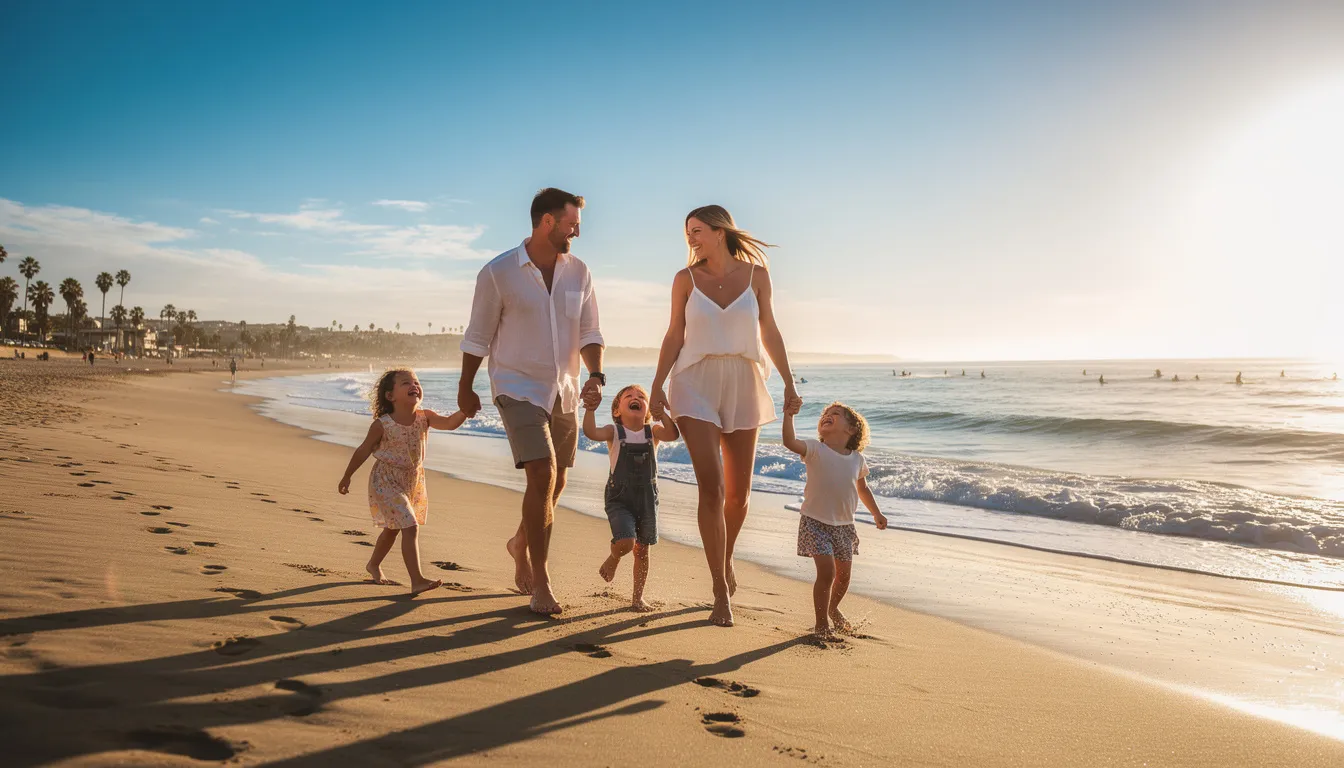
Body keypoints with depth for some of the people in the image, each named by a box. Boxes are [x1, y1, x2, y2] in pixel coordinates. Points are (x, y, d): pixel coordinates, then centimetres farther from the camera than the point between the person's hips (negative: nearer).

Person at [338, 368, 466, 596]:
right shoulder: (382, 425, -18)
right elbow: (363, 451, -6)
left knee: (392, 528, 22)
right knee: (410, 527, -16)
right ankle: (417, 580, -15)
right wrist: (347, 476, 3)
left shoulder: (425, 417, -9)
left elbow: (449, 423, -25)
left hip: (413, 481, 6)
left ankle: (373, 564, 47)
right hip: (386, 481, -6)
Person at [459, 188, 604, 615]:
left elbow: (590, 333, 4)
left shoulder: (579, 272, 2)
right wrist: (465, 389, 7)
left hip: (564, 392, 5)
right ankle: (539, 581, -6)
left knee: (555, 482, 13)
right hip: (518, 388, -5)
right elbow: (477, 337, -1)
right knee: (543, 475, -18)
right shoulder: (498, 273, -9)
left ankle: (521, 543, 42)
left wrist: (596, 375, -13)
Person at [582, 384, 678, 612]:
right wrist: (590, 410, -36)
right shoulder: (614, 432, -5)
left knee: (642, 550, 10)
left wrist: (662, 412, -32)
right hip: (619, 499, -2)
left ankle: (637, 597, 27)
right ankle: (613, 558, 16)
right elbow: (591, 433, -24)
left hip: (647, 498, 3)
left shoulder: (652, 432, -1)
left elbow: (672, 435, -21)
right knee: (626, 542, -21)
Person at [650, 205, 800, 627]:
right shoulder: (685, 279, 1)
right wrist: (657, 385, -4)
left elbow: (769, 332, 8)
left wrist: (789, 382, 6)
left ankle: (725, 561, 36)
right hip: (696, 387, -2)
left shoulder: (756, 274, 2)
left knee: (738, 493, 8)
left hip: (743, 387, 2)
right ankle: (721, 591, -4)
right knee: (711, 488, -12)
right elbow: (674, 335, 3)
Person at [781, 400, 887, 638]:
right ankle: (821, 622, 4)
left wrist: (877, 514, 25)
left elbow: (862, 489, 19)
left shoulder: (857, 458, 2)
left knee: (844, 574, 14)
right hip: (816, 522, -5)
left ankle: (833, 609, 44)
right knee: (826, 571, -14)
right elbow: (790, 442, -30)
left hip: (844, 525, 5)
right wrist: (788, 416, -39)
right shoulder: (815, 450, -10)